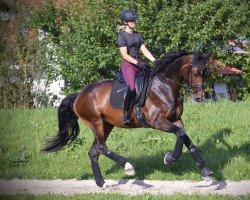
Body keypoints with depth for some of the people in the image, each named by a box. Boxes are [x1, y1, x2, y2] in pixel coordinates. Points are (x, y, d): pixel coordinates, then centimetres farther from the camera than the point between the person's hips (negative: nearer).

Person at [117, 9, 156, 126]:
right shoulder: (122, 36, -3)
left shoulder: (137, 35, 18)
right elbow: (124, 55, -11)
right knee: (131, 87, -32)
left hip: (139, 64, 8)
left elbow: (145, 50, 14)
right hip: (128, 65, -8)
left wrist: (155, 61, 1)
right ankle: (126, 114, -30)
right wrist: (138, 63, -21)